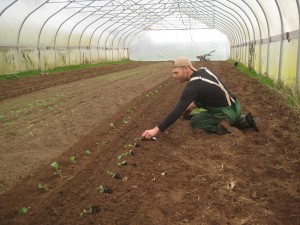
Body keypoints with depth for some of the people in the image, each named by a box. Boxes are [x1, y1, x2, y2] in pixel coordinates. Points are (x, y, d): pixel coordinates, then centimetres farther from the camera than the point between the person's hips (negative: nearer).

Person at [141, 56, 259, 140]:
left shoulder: (193, 87, -25)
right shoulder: (203, 71, 1)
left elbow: (177, 112, -28)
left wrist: (156, 130, -28)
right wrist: (194, 105, 9)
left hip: (227, 112, -8)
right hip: (234, 106, 8)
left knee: (195, 121, 4)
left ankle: (221, 127, -9)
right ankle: (245, 121, 15)